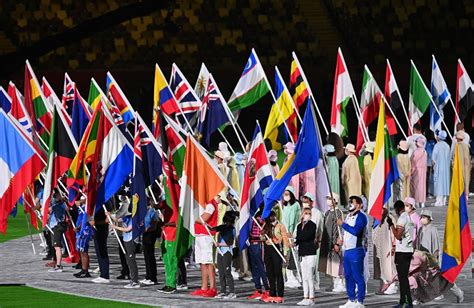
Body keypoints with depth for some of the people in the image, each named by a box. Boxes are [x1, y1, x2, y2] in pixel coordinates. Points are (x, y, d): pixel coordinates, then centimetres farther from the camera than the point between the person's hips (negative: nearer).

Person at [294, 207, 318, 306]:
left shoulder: (312, 225, -6)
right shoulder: (299, 226, 14)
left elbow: (307, 236, -19)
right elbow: (299, 238, 13)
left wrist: (296, 238, -11)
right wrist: (295, 243, -7)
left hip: (310, 253, -7)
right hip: (302, 253, 7)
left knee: (309, 277, -7)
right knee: (304, 278, 9)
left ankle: (311, 298, -3)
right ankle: (305, 297, 14)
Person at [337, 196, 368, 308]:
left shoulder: (361, 217, -10)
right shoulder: (348, 216, 18)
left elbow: (356, 230, -25)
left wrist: (343, 224, -16)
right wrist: (343, 239, 12)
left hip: (356, 250, -9)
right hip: (347, 250, 9)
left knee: (358, 277, -7)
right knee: (348, 276, 12)